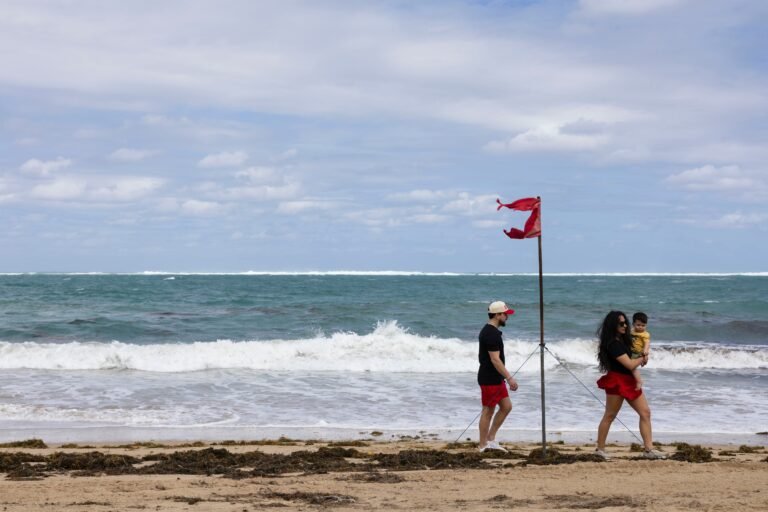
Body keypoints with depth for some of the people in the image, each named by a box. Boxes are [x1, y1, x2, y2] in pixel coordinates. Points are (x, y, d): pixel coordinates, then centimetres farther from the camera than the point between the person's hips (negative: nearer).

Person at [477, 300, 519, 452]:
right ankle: (483, 446, 7)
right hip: (490, 380, -10)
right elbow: (495, 360, -24)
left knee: (506, 406, 12)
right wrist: (509, 378, -24)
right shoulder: (491, 334, -20)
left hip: (496, 378, 10)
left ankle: (490, 439, 16)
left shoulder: (488, 331, 13)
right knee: (488, 411, -2)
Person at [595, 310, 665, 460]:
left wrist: (643, 356, 8)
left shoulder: (623, 339, 10)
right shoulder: (613, 344, -19)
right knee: (609, 416, 1)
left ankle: (649, 449, -1)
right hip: (617, 382, -9)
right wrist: (642, 359, -3)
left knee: (645, 412, 1)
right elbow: (630, 364, -21)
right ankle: (600, 450, 12)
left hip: (630, 382, 9)